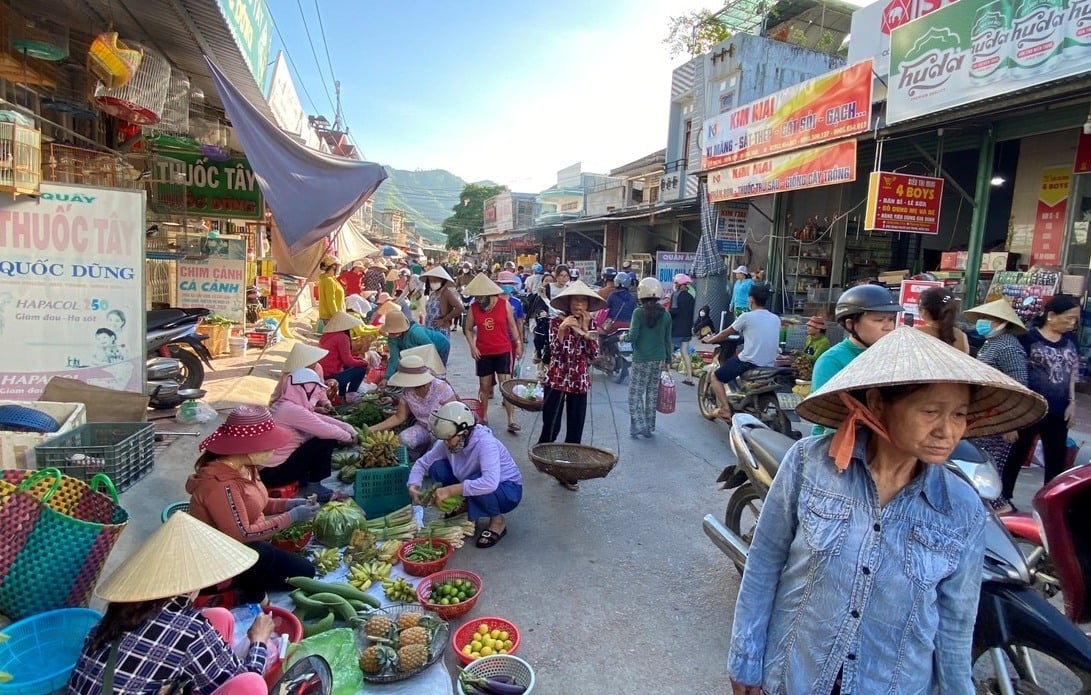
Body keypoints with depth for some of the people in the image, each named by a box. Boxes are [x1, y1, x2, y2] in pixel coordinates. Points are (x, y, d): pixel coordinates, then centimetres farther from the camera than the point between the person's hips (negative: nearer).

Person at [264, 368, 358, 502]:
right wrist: (347, 437, -1)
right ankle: (313, 487, 1)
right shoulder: (292, 410, -21)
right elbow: (328, 431, -20)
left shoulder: (285, 405, 10)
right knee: (326, 440, -11)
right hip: (273, 473, -10)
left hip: (269, 468, 10)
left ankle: (306, 483, 12)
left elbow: (320, 418, 14)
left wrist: (347, 427, 3)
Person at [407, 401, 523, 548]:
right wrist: (413, 486, -22)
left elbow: (490, 483, -47)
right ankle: (462, 507, 6)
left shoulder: (485, 443, -33)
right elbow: (422, 463, -2)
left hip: (508, 492, -6)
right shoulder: (447, 443, -13)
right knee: (437, 467, -13)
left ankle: (497, 520, -10)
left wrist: (450, 490, -44)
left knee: (475, 482, -38)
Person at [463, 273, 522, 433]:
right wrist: (472, 346, -5)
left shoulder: (504, 304, -7)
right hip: (483, 353, 2)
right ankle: (483, 417, 26)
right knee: (484, 386, 10)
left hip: (503, 351, -1)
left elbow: (512, 325, 3)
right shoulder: (473, 308, -4)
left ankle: (511, 421, 0)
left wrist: (518, 344, 3)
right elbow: (468, 329, 7)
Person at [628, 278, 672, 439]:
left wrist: (627, 335, 8)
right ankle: (650, 428, 19)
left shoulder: (638, 312, -11)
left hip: (641, 359, -4)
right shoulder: (665, 314, 1)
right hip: (659, 359, 4)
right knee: (652, 393, 13)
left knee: (636, 393, 5)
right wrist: (668, 360, 15)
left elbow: (632, 336, -14)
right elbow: (668, 340, 6)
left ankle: (638, 426, -2)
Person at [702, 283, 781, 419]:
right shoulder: (776, 319, 9)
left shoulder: (747, 316, -7)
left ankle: (725, 409, -7)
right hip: (769, 365, 7)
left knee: (714, 376, 9)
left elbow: (726, 334, 3)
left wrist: (710, 340, 20)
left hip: (749, 362, -6)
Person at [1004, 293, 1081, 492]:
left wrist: (1072, 402, 9)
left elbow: (1073, 372, 14)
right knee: (1017, 455, 6)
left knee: (1057, 460, 14)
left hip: (1058, 411, 6)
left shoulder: (1070, 339, 7)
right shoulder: (1029, 337, -12)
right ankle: (1003, 499, 19)